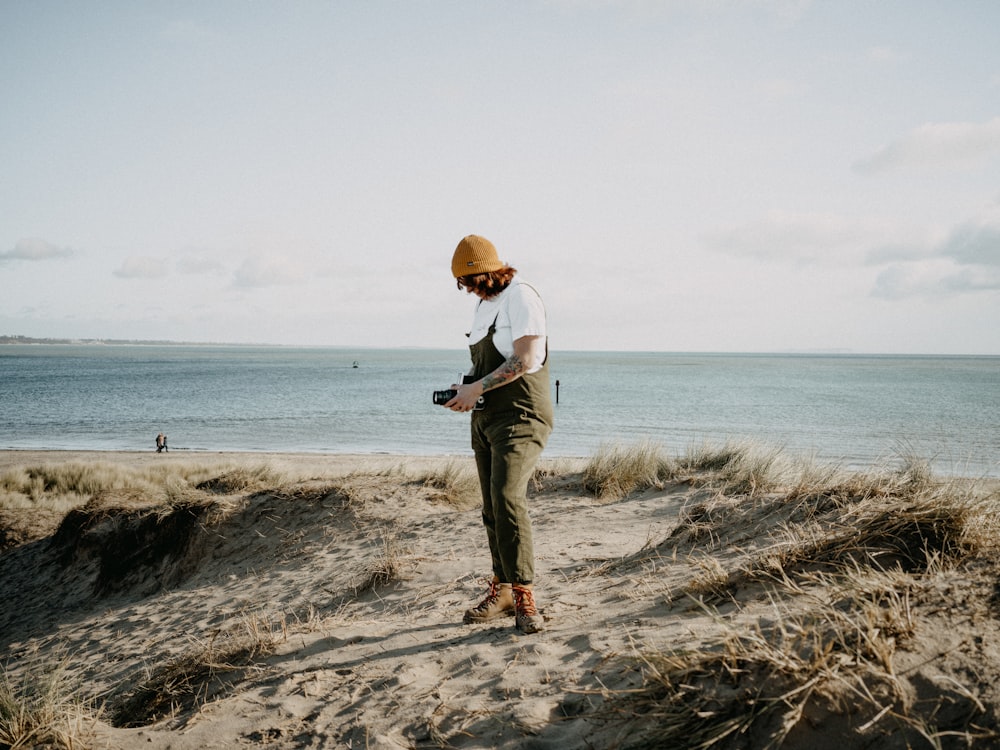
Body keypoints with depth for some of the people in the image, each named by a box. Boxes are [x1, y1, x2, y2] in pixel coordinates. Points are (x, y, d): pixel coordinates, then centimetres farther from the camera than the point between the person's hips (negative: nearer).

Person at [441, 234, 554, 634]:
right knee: (493, 508, 12)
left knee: (507, 499, -23)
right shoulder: (483, 304, 18)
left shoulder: (521, 297, -10)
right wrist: (464, 387, 4)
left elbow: (524, 360, -19)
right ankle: (502, 590, 23)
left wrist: (476, 389, -18)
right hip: (485, 418, 9)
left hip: (520, 417, -9)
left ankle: (524, 597, -18)